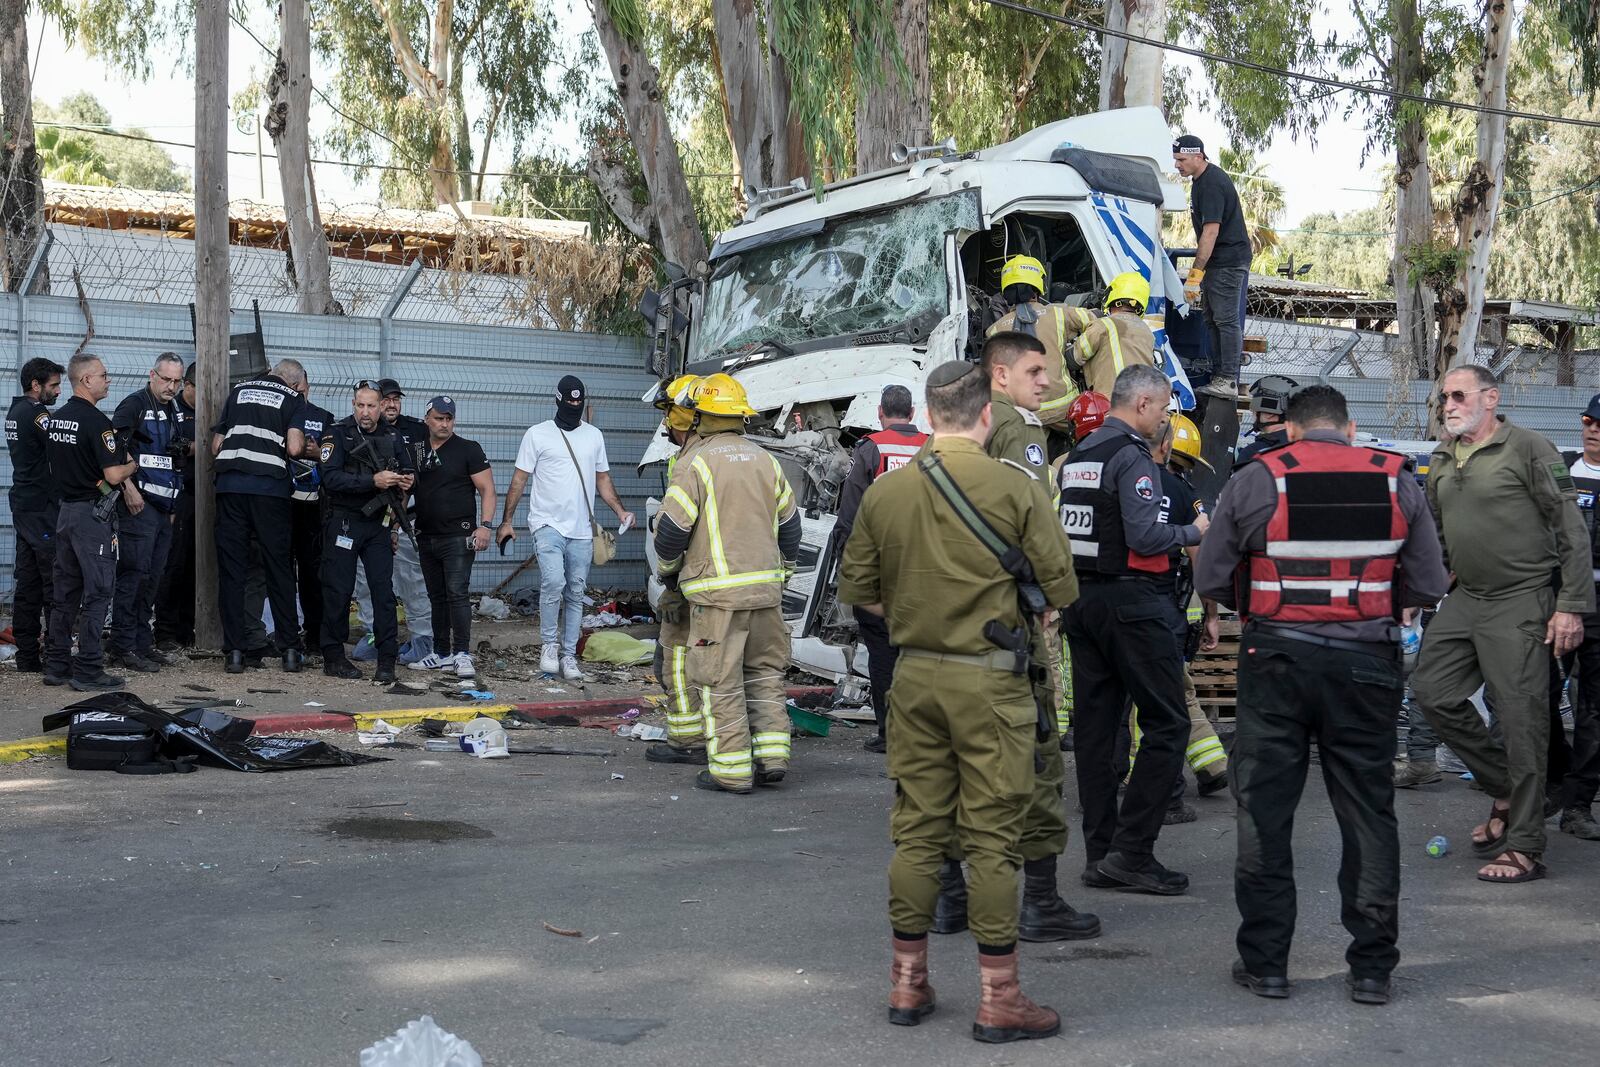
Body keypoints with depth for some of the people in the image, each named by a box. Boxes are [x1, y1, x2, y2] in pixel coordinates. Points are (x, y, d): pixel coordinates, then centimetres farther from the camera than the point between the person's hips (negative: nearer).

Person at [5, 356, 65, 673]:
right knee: (55, 582, -7)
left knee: (27, 583, 9)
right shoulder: (36, 414, -14)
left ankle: (27, 656, 11)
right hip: (43, 508, -9)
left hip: (23, 505, 9)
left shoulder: (16, 411, 15)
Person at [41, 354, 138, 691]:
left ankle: (57, 665, 16)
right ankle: (88, 671, -3)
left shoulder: (55, 419, 9)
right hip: (93, 513, -8)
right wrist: (133, 464, -1)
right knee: (97, 592, -4)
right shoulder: (96, 422, -17)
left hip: (65, 509, 8)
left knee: (65, 591, 12)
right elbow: (113, 476, -20)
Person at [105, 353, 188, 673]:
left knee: (153, 575, 11)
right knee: (134, 573, -10)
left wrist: (187, 447, 11)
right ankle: (123, 647, -7)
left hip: (164, 505, 8)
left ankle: (142, 641, 19)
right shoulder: (134, 405, -8)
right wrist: (128, 487, -21)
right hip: (139, 502, -8)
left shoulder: (174, 409, 17)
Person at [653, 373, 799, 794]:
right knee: (764, 673, 15)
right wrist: (783, 571, 29)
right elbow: (789, 525, 17)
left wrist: (667, 570, 11)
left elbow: (672, 529, -8)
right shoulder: (766, 461, 11)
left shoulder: (696, 464, -8)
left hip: (717, 591, -6)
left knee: (721, 681, 0)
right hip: (766, 587, 6)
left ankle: (730, 769, 1)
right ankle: (772, 756, 13)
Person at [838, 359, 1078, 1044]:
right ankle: (998, 998, 9)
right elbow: (1060, 589, -6)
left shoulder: (885, 491, 1)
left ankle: (908, 984, 22)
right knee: (992, 839, 2)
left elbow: (857, 589, 9)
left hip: (914, 676, 4)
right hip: (990, 681, -4)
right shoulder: (1016, 488, -10)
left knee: (916, 831, 12)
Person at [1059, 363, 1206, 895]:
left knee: (1094, 726, 9)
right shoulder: (1133, 456, -12)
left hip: (1080, 600, 9)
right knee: (1167, 723, -3)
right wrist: (1193, 532, -5)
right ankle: (1131, 851, -6)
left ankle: (1100, 854, 13)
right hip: (1130, 600, -9)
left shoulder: (1076, 456, 14)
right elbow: (1144, 538, -20)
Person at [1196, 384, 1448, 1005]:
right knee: (1368, 811, 10)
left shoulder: (1254, 481, -3)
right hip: (1366, 662, 1)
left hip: (1277, 658, -1)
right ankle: (1372, 968, 15)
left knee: (1263, 809, 8)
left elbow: (1210, 580, -2)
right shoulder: (1396, 482, 1)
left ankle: (1265, 961, 13)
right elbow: (1429, 586, 2)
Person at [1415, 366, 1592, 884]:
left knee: (1521, 719, -5)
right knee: (1434, 691, 5)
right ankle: (1506, 789, 23)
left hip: (1520, 603, -7)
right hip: (1464, 599, 8)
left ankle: (1524, 848, 2)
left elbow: (1571, 530, -9)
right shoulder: (1441, 460, 12)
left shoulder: (1528, 449, -9)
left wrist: (1572, 606, -13)